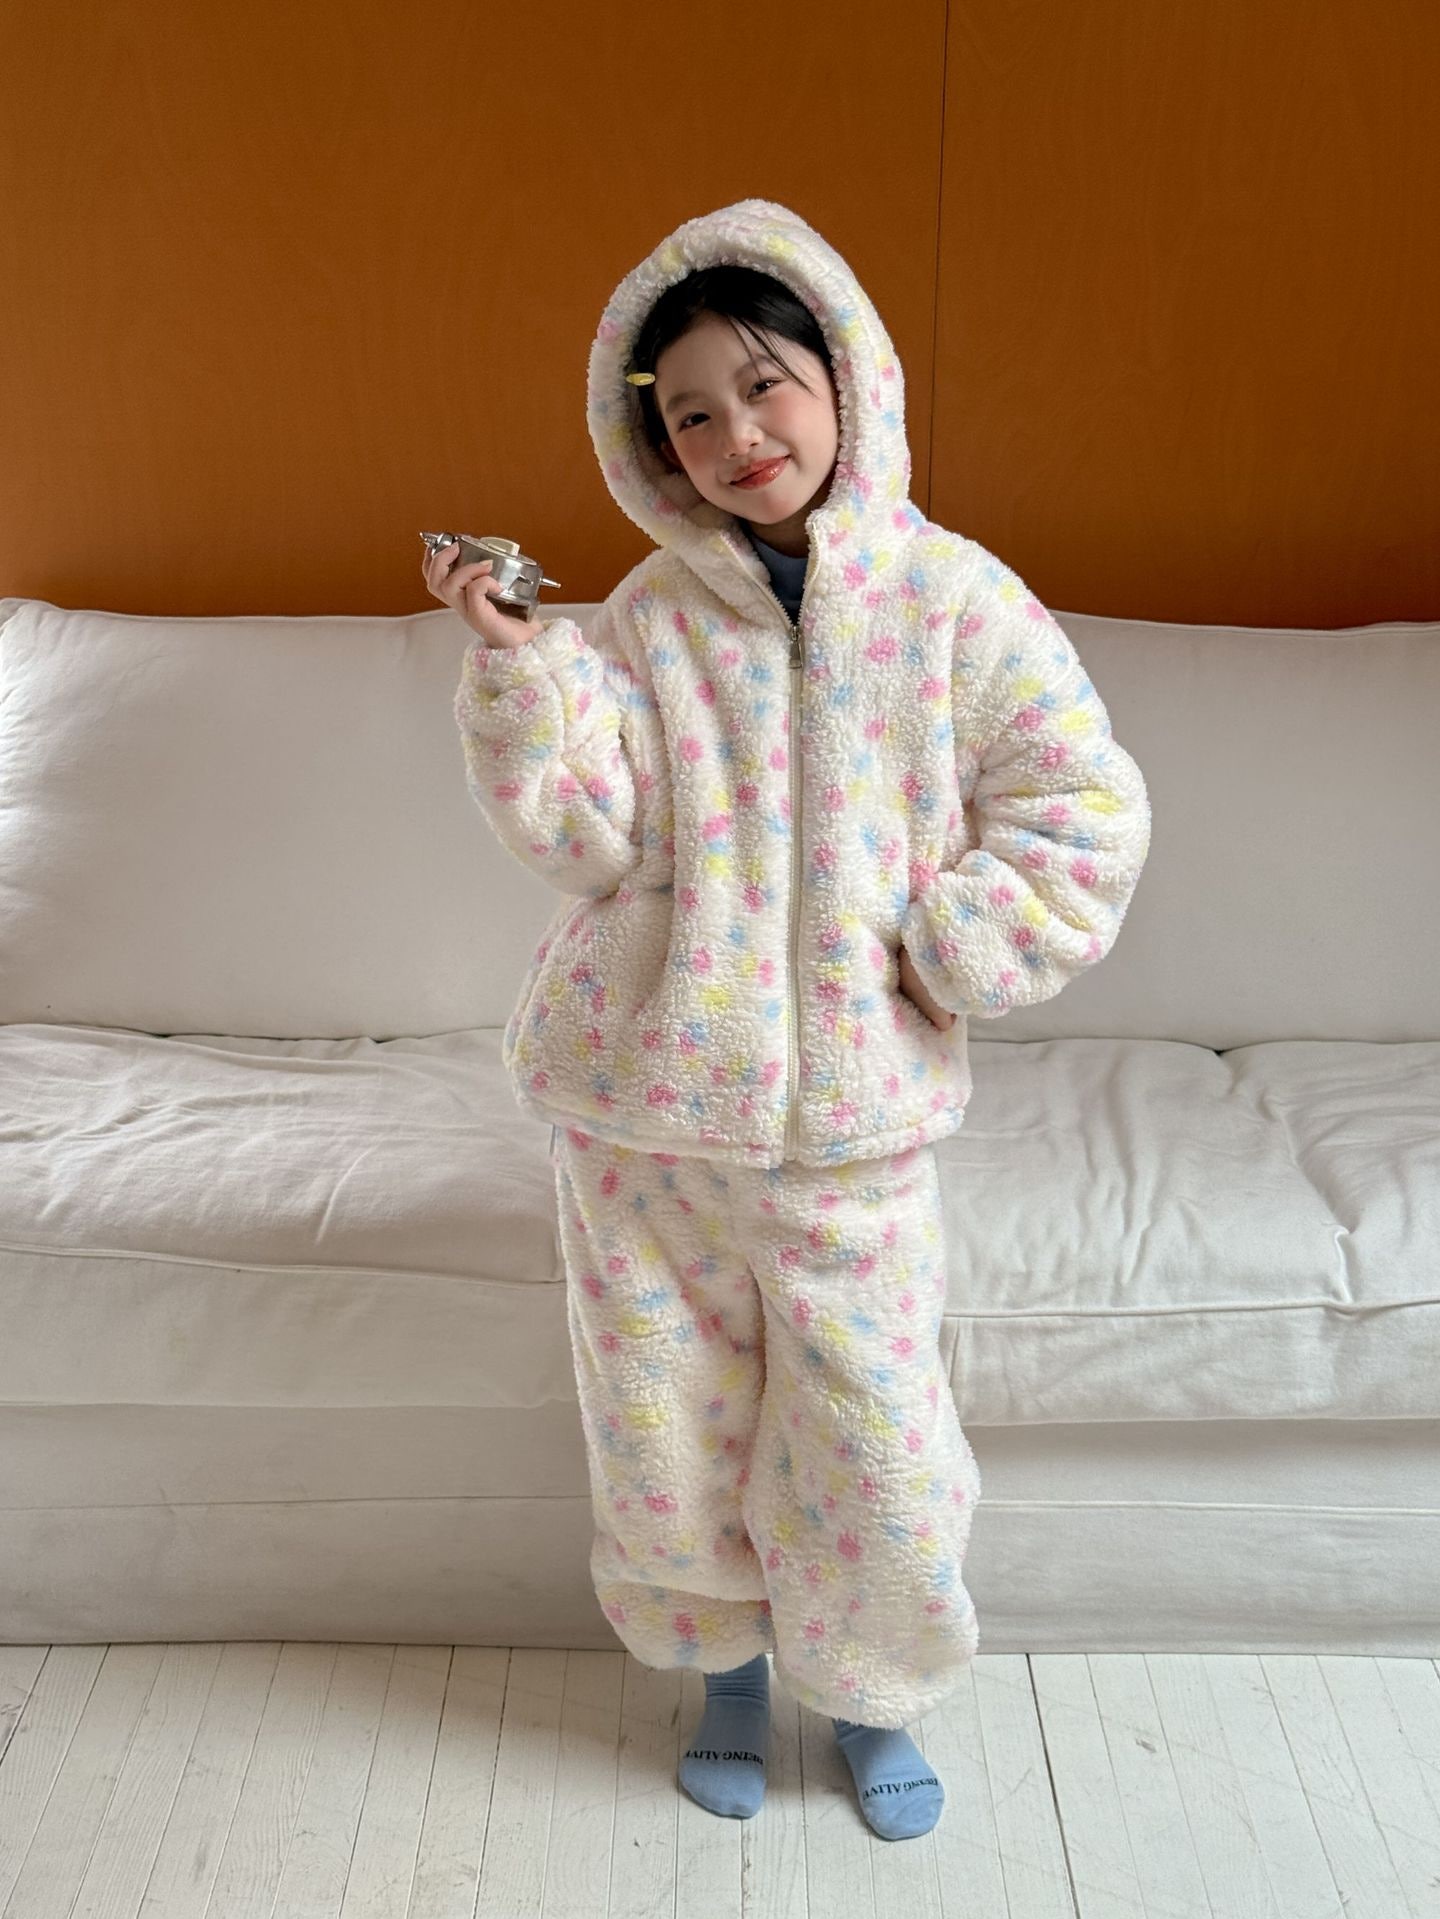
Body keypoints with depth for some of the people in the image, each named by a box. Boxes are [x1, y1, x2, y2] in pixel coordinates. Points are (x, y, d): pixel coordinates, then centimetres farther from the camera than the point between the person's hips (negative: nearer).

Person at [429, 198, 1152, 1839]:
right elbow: (587, 831, -10)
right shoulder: (647, 619, -1)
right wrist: (515, 662, -22)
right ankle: (723, 1661, 42)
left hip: (849, 1119, -1)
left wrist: (923, 958, -12)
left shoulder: (950, 595, -6)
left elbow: (1085, 820, -5)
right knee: (665, 1422, 14)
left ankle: (874, 1700, 37)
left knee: (874, 1443, 7)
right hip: (637, 1102, 2)